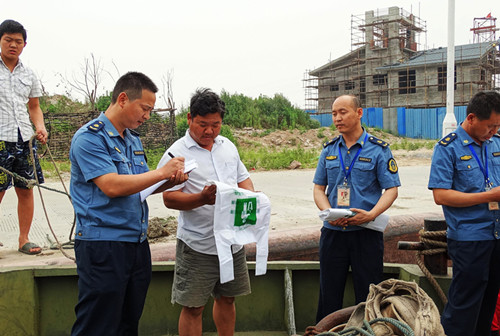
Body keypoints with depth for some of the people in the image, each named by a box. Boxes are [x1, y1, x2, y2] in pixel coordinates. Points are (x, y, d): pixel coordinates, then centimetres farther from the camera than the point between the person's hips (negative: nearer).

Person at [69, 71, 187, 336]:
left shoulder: (134, 140, 15)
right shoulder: (89, 138, -11)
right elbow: (112, 186, -22)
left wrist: (171, 181, 3)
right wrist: (162, 172, -15)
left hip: (137, 242, 8)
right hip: (103, 244, -8)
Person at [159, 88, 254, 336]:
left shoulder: (228, 145, 10)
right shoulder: (177, 153, -10)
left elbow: (243, 178, 17)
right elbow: (169, 198, -14)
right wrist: (202, 198, -30)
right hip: (198, 245, -6)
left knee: (226, 299, 19)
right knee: (193, 307, 3)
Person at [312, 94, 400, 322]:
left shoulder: (378, 149, -3)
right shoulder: (329, 150, 9)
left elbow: (391, 189, -5)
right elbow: (319, 188, 11)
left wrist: (371, 214, -21)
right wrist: (328, 212, -8)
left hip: (366, 233, -3)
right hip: (332, 232, 3)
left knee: (368, 296, 6)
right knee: (329, 295, 11)